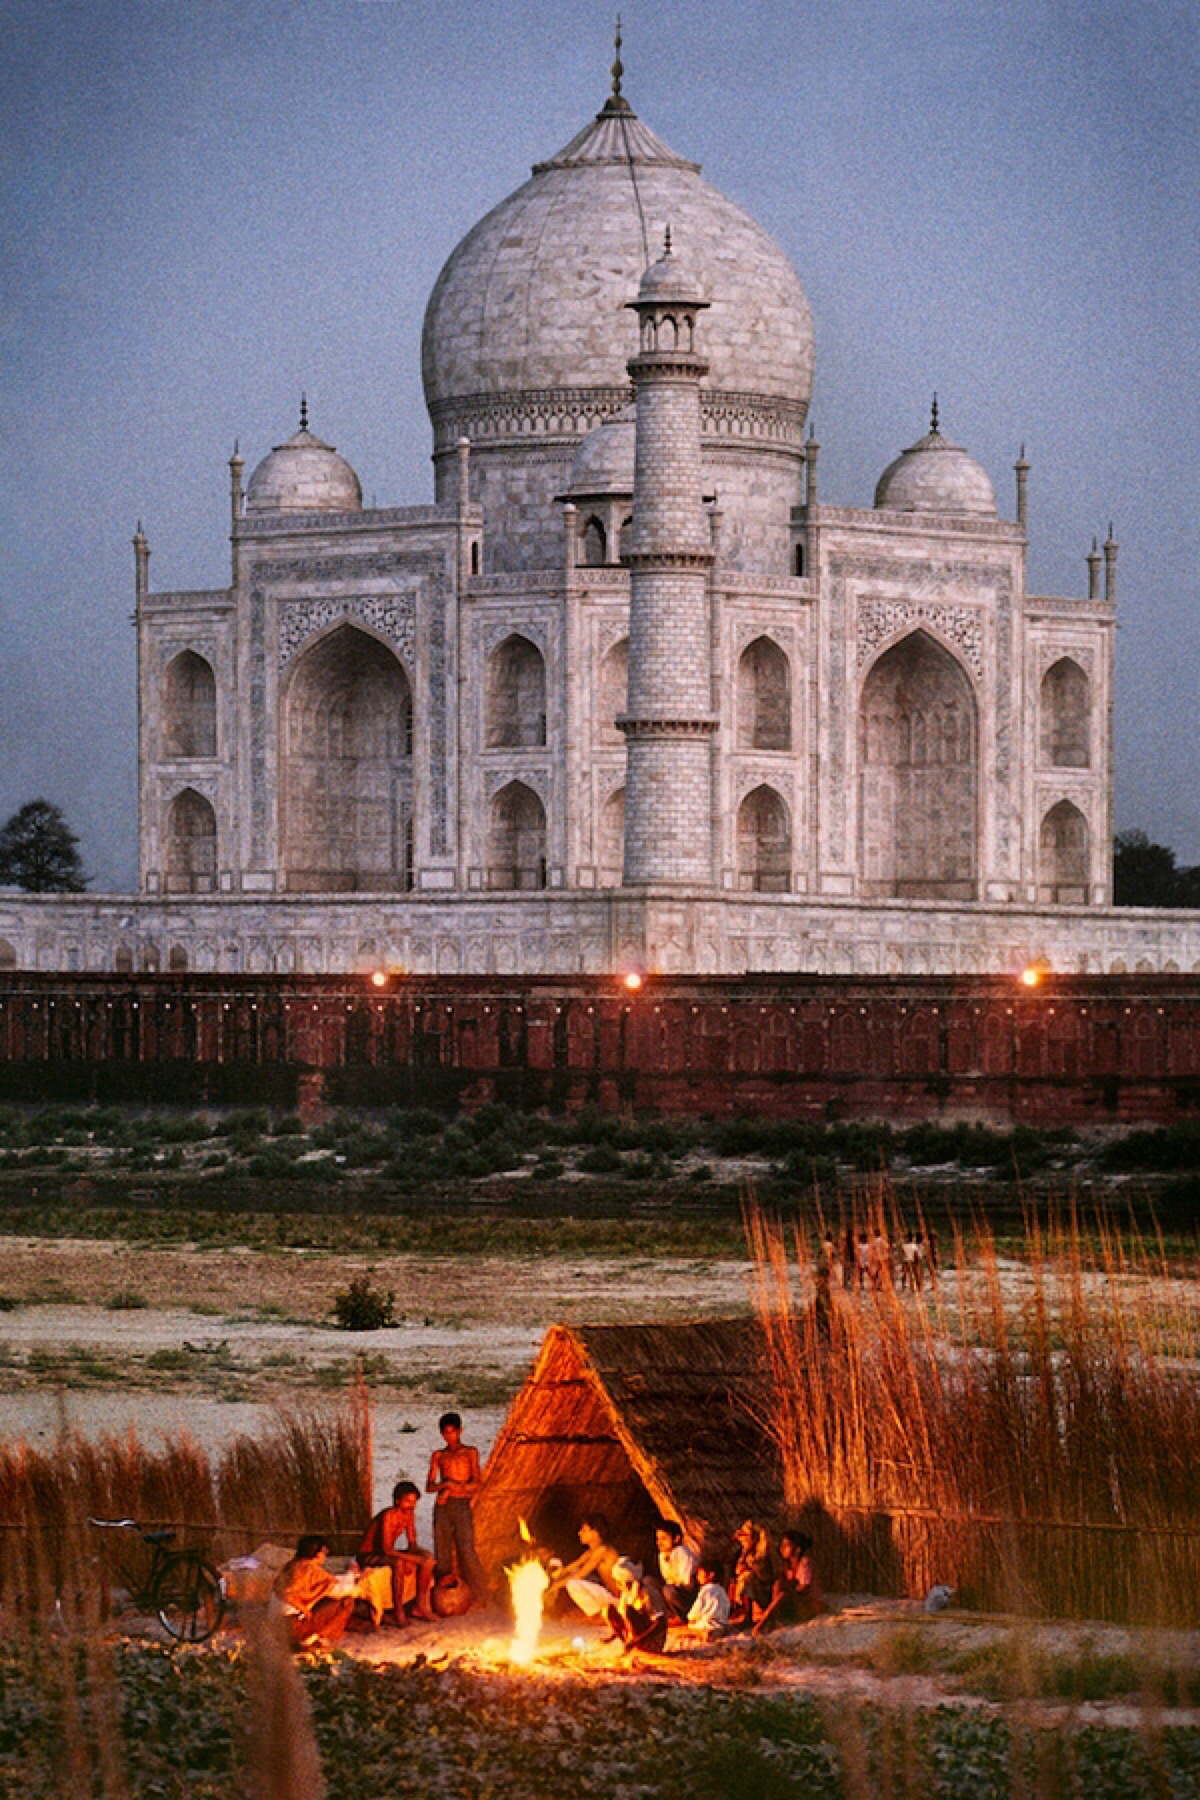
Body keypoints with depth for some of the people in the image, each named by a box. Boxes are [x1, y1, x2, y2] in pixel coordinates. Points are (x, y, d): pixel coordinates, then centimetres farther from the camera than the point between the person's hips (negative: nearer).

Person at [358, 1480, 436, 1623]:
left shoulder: (409, 1514, -1)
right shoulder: (388, 1516, -27)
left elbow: (412, 1543, 8)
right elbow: (386, 1549, -32)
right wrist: (415, 1559, -32)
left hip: (386, 1553, 9)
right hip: (368, 1556, -9)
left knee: (428, 1556, -3)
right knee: (398, 1562, -37)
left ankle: (420, 1606, -1)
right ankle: (398, 1611, -29)